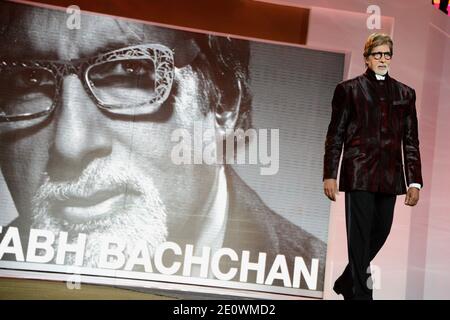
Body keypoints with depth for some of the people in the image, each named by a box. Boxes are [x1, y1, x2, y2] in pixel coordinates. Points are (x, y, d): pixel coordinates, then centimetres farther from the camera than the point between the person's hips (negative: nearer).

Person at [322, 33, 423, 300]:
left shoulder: (405, 94, 14)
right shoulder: (349, 89, 5)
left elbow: (411, 141, 12)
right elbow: (335, 135, 2)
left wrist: (414, 181, 6)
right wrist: (330, 175, -5)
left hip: (389, 177, 4)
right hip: (359, 174, -4)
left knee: (381, 232, 10)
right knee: (360, 235, -4)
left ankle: (347, 283, 30)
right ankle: (361, 292, 4)